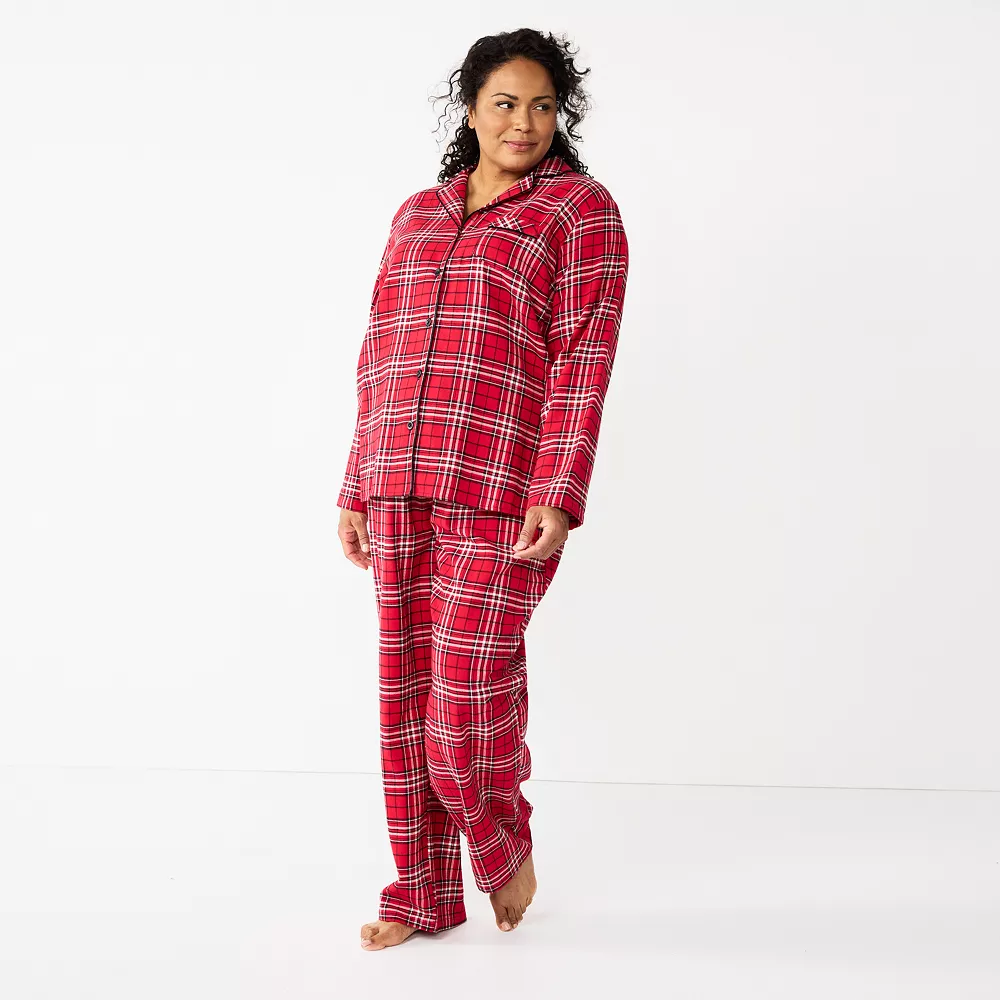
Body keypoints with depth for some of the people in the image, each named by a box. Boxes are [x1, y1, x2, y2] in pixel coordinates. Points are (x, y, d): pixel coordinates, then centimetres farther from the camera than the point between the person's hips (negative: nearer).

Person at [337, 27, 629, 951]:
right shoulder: (418, 214, 19)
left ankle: (506, 841, 25)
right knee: (406, 694, 7)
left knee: (469, 695, -6)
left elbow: (584, 360, -6)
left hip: (504, 495, -5)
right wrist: (357, 488, 13)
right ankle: (424, 895, 21)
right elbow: (380, 358, 17)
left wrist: (559, 497, -15)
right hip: (401, 492, 5)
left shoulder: (581, 208, 3)